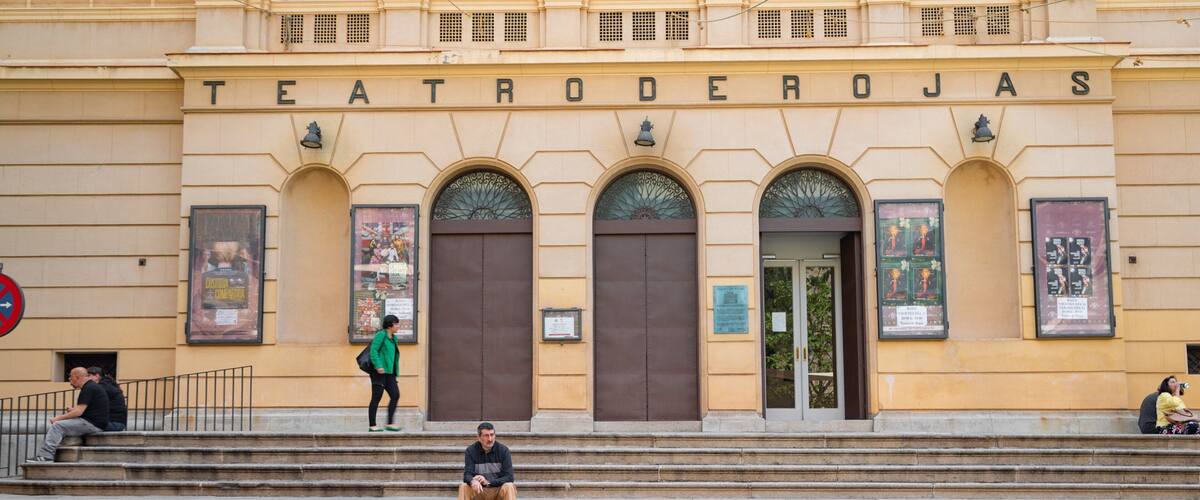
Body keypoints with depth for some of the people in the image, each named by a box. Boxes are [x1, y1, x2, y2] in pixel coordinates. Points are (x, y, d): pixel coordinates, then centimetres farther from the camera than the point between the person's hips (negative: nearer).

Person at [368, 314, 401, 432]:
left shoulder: (393, 338, 17)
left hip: (389, 373, 8)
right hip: (379, 371, -8)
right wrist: (378, 366, -25)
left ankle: (390, 423, -1)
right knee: (376, 398, -4)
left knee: (395, 395, -4)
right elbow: (373, 351, -15)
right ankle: (372, 426, 1)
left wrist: (395, 372, 21)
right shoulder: (381, 335, -6)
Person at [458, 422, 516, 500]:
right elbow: (467, 475, -12)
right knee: (463, 487, -27)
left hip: (498, 490, -1)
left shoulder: (503, 450, -6)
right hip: (479, 491, 1)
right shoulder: (471, 450, -4)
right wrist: (473, 481, -38)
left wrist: (488, 482, -26)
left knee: (509, 487, -31)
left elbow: (509, 477, -11)